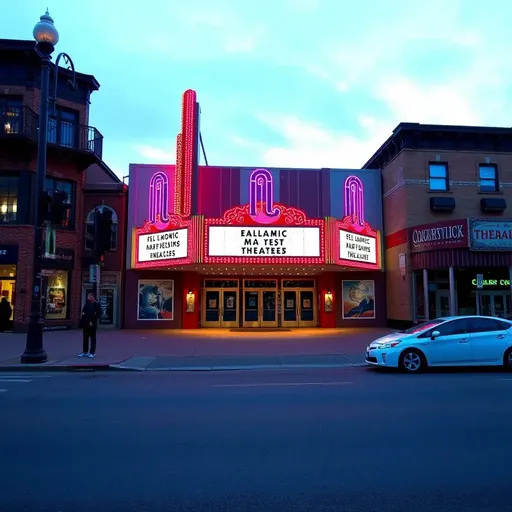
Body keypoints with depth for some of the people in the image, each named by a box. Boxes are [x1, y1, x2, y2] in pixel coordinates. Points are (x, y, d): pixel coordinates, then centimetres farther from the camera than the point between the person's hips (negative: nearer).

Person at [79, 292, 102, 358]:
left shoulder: (96, 304, -6)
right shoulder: (86, 304, 12)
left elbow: (98, 314, -11)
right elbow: (83, 311, 19)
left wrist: (93, 321, -16)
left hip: (92, 324, -6)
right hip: (85, 323, 6)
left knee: (93, 338, 3)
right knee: (85, 338, 10)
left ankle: (92, 352, 8)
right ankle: (85, 352, 18)